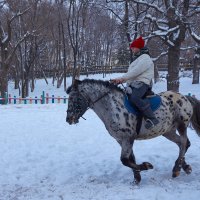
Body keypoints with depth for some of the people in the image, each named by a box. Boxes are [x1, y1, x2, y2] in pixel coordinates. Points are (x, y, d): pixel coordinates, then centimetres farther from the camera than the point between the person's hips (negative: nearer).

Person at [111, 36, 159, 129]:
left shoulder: (145, 58, -3)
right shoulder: (137, 59, 28)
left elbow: (135, 71, -16)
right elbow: (131, 73, 21)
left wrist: (122, 78, -20)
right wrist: (121, 80, 4)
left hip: (141, 83, -10)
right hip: (133, 84, 10)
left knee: (134, 97, -34)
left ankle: (152, 118, -32)